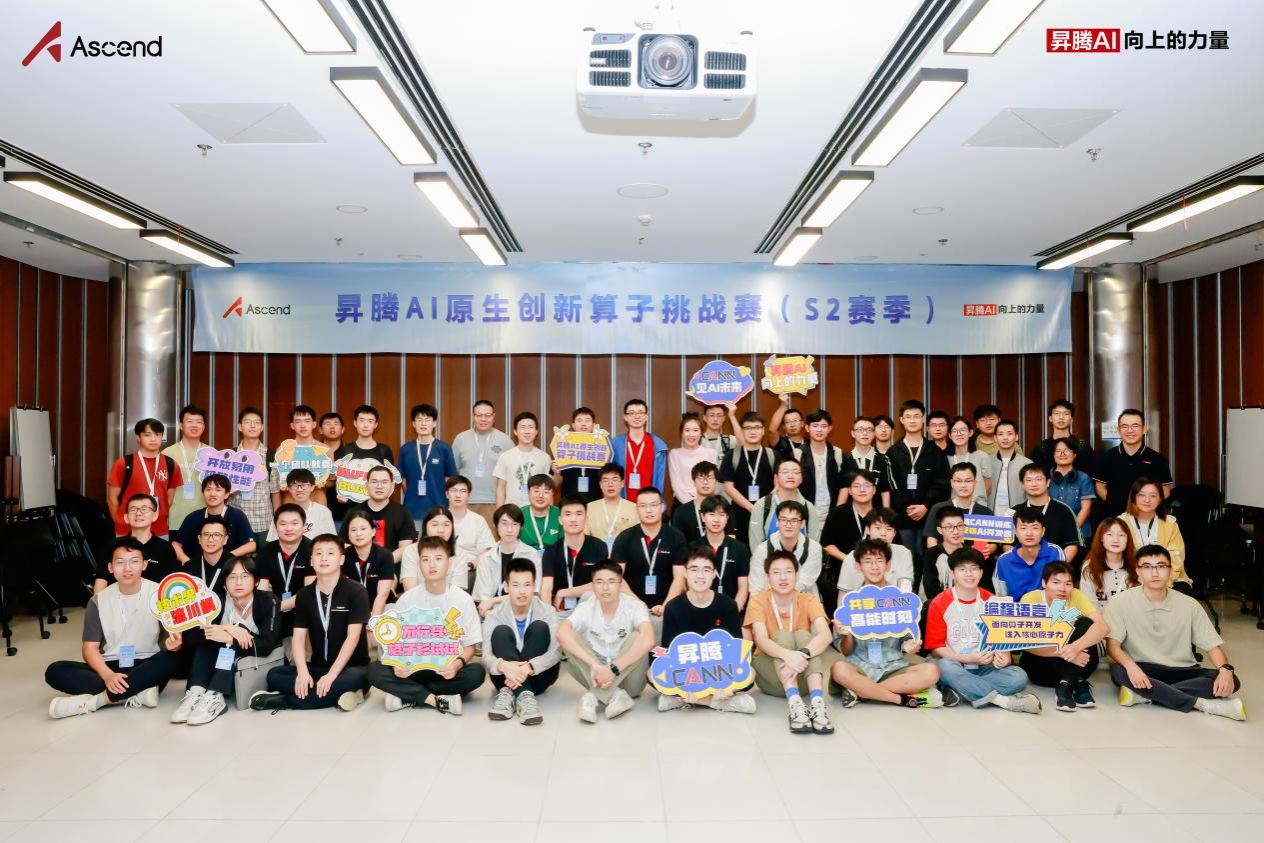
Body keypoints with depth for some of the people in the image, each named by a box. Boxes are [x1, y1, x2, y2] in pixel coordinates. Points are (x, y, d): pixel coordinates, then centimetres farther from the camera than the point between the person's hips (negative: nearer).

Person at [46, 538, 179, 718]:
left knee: (169, 659, -34)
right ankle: (136, 694, -29)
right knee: (55, 671, -19)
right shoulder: (99, 600, 3)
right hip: (110, 667, 3)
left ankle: (93, 701, -29)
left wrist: (171, 643, -33)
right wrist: (107, 675, -21)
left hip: (146, 668, -3)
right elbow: (90, 647, -1)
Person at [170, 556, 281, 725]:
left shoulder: (268, 601, -19)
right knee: (205, 637, -20)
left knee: (231, 644, -29)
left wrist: (230, 638, -41)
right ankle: (196, 693, -33)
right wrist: (226, 628, -36)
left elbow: (266, 645, -29)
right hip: (224, 658, 4)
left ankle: (215, 698, -41)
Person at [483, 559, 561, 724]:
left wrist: (529, 667, -42)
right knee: (502, 631, -25)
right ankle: (524, 695, -40)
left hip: (538, 676, 0)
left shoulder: (547, 612, -8)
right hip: (506, 676, 0)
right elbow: (486, 657, -20)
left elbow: (556, 652, -22)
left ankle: (509, 693, -32)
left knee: (540, 627, -24)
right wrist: (503, 665, -45)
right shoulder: (494, 615, -7)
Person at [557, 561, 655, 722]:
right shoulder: (586, 608, -11)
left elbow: (647, 640, -36)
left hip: (627, 677, -1)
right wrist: (594, 665, -42)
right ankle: (615, 695, -29)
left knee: (637, 637, -30)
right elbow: (562, 633, -32)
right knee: (571, 638, -23)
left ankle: (593, 696, -31)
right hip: (597, 673, 2)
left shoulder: (635, 606, -16)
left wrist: (613, 669, -40)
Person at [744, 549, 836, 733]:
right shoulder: (758, 601, -9)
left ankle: (817, 703, -42)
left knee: (802, 635, -25)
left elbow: (825, 634, -26)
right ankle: (794, 704, -45)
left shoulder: (808, 601, -6)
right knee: (782, 635, -26)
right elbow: (761, 639, -27)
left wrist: (803, 654, -47)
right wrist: (787, 654, -49)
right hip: (771, 677, -1)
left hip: (803, 675, 1)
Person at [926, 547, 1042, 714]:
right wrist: (967, 659, -19)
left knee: (1019, 676, -23)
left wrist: (1004, 656, -16)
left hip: (984, 668, 3)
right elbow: (936, 647, -5)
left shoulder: (991, 601, 6)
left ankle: (959, 692, -27)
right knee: (945, 666, -37)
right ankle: (1002, 699, -30)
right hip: (954, 665, -3)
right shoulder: (939, 603, -4)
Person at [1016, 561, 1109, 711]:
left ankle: (1066, 685, -23)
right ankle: (1077, 683, -18)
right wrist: (1062, 652, -39)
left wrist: (1076, 647, -46)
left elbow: (1102, 626, -28)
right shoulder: (1031, 599, -17)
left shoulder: (1076, 596, -12)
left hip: (1076, 663, 2)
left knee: (1085, 623, -23)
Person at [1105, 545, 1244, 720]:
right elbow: (1112, 645, -12)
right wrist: (1130, 665, -33)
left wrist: (1225, 669, -21)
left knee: (1230, 681, -22)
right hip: (1140, 671, -3)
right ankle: (1202, 704, -29)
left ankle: (1144, 694, -28)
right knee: (1118, 671, -35)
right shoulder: (1120, 603, -6)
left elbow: (1212, 644, 1)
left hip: (1181, 672, 3)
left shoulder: (1189, 605, 2)